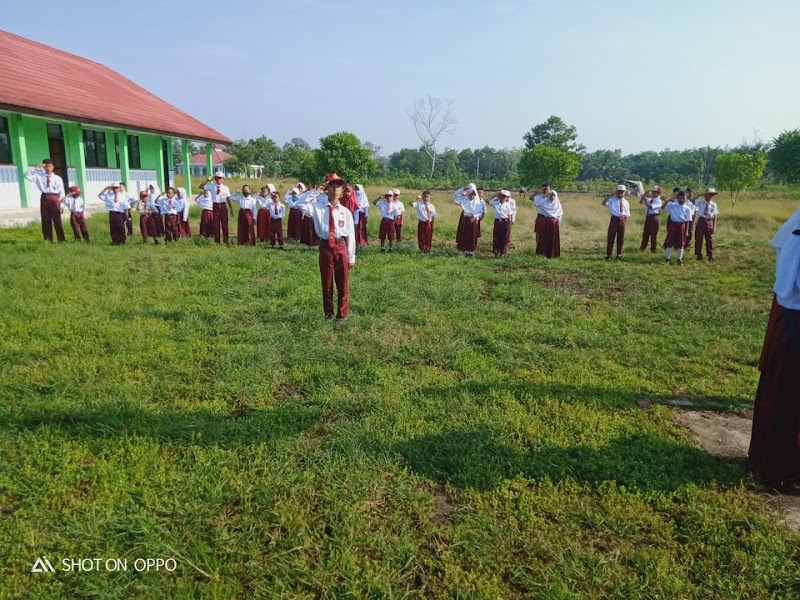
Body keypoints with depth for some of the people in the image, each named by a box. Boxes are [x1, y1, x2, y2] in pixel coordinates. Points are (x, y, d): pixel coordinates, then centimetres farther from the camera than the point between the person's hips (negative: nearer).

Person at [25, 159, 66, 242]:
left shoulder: (58, 178, 3)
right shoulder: (39, 176, 9)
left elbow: (62, 192, 2)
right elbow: (27, 175, 3)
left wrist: (61, 204, -3)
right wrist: (36, 168, -4)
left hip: (54, 199, -3)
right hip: (44, 198, 3)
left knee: (57, 220, -2)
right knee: (45, 221, 6)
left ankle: (61, 239, 3)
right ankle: (48, 239, 13)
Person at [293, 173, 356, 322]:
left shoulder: (345, 212, 1)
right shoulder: (317, 206, 0)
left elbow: (351, 235, 2)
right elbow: (300, 204, -14)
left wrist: (351, 257, 1)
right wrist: (316, 191, -11)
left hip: (341, 247, 0)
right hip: (325, 247, 0)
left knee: (343, 283, 7)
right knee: (326, 283, 11)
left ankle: (342, 314, 22)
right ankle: (328, 313, 26)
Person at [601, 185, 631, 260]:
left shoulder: (625, 202, 7)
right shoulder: (612, 200, -3)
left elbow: (627, 214, 11)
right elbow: (603, 203, -20)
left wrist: (624, 222, 5)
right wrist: (611, 195, -19)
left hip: (622, 220, 3)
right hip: (614, 219, -3)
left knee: (621, 239, 10)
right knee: (611, 238, -1)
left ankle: (619, 255, 22)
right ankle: (608, 255, 7)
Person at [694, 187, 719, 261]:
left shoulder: (714, 205, 0)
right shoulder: (700, 202, -2)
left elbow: (714, 216, 0)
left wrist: (714, 226, -5)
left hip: (709, 222, 1)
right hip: (701, 221, -1)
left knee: (710, 240, 6)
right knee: (699, 239, 6)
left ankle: (710, 256, 17)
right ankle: (699, 255, 19)